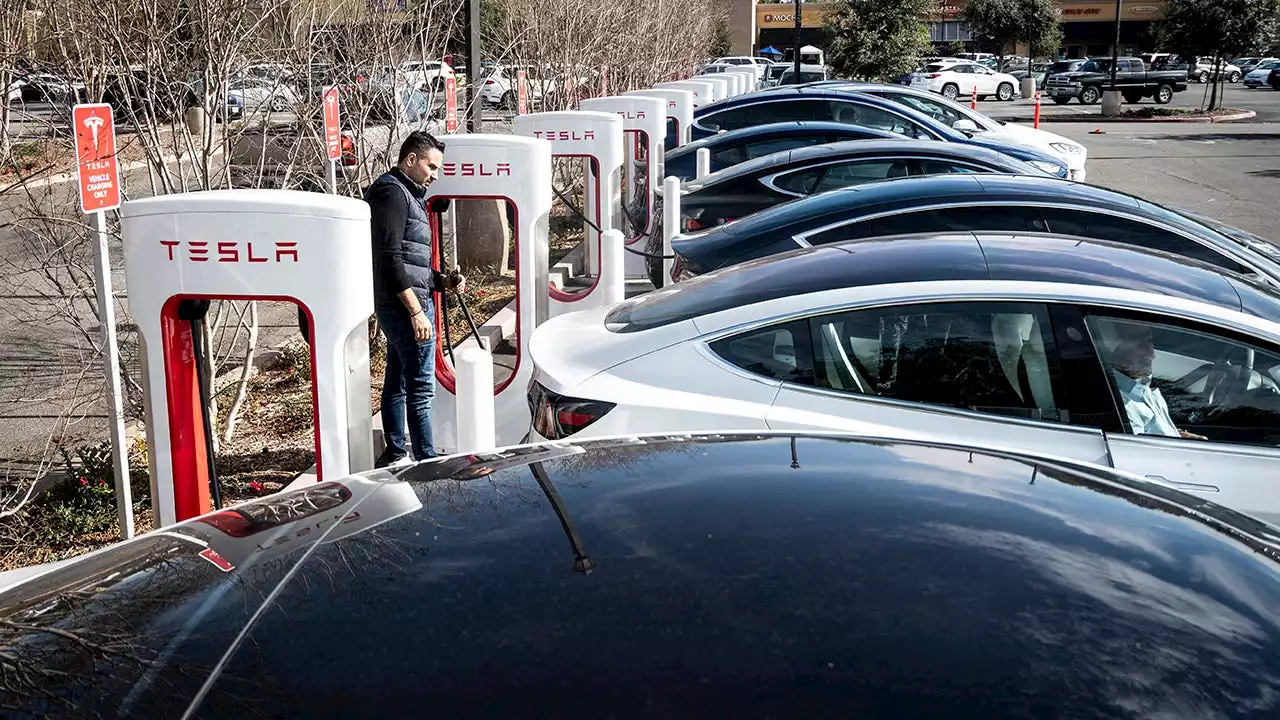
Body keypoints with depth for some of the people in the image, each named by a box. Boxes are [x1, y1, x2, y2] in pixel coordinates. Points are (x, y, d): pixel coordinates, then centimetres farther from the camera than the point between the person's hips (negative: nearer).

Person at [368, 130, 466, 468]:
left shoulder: (406, 194, 21)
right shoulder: (391, 191, -11)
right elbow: (390, 257, -20)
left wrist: (441, 281, 10)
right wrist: (416, 310, -22)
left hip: (400, 305, 11)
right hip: (404, 304, -11)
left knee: (397, 381, 16)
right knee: (420, 385, -10)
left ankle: (395, 454, 26)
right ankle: (427, 461, -8)